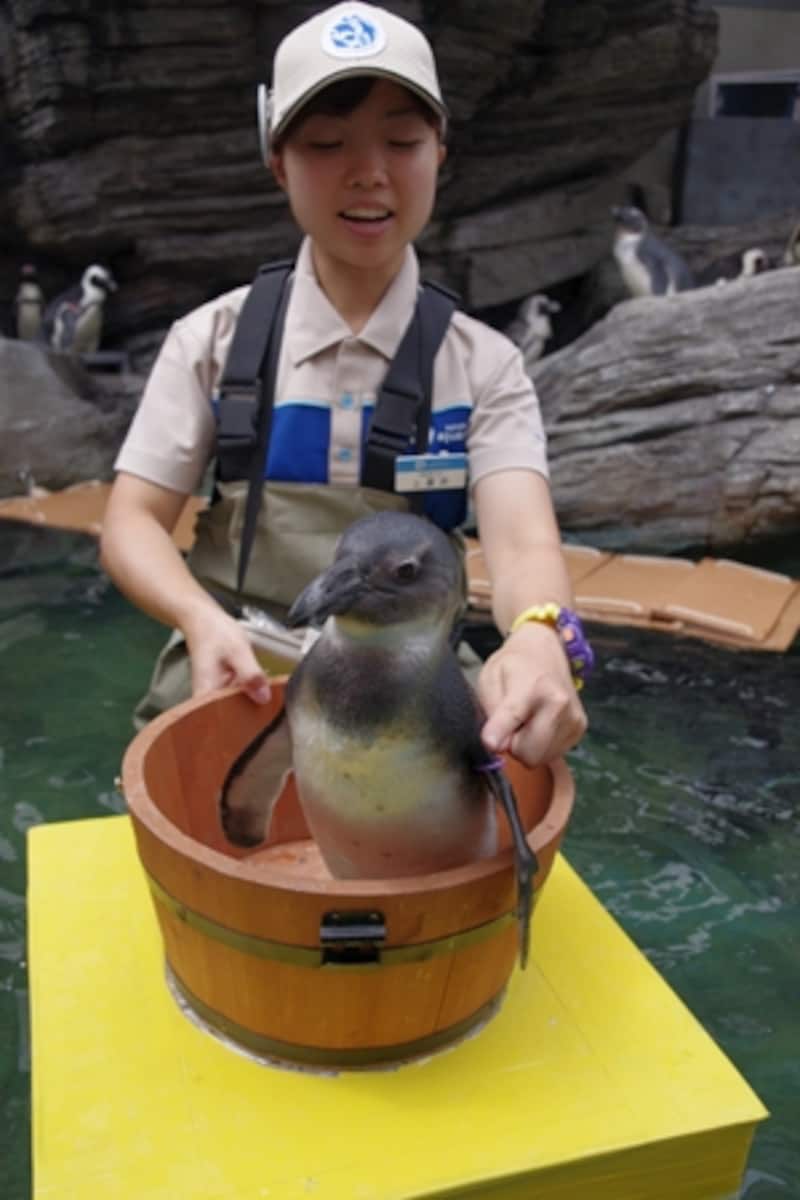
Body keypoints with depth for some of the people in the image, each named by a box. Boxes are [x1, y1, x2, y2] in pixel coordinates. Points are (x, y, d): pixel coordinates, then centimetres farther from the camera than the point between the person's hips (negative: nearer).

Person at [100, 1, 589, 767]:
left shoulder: (483, 364, 0)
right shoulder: (213, 340, 1)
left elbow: (520, 537, -15)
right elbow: (133, 522, -1)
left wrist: (539, 638, -40)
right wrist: (203, 620, -23)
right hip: (235, 678, 0)